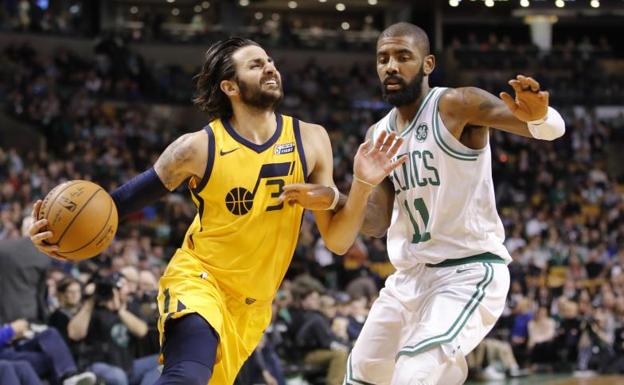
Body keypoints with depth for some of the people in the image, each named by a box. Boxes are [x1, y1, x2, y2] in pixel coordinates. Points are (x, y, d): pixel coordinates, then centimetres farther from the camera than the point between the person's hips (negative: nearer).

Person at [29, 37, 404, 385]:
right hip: (198, 278, -5)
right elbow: (130, 198, -3)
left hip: (253, 303, 5)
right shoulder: (199, 147, -13)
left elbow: (337, 240, -1)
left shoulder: (310, 140, -4)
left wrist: (363, 186, -18)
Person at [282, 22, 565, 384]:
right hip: (410, 275, 8)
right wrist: (331, 201, -12)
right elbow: (379, 222, 7)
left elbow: (552, 128, -24)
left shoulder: (456, 105, -13)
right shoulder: (379, 135, 8)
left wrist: (539, 117, -49)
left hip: (469, 272, -8)